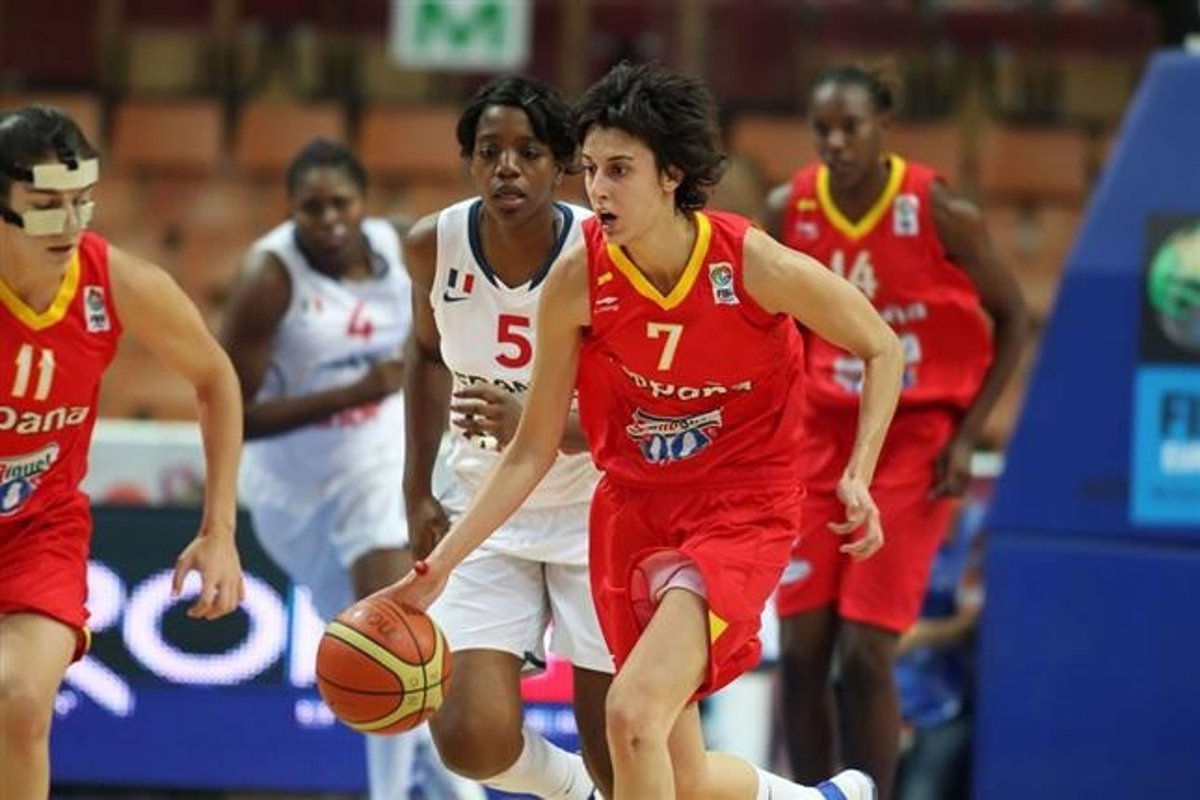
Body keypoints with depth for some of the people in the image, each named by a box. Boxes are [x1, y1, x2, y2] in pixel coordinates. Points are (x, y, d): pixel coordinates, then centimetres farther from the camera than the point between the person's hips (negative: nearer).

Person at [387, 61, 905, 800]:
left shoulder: (754, 265, -19)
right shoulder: (578, 281, -12)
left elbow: (881, 349, -2)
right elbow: (533, 450, -3)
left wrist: (859, 477, -15)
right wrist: (441, 564, -9)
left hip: (740, 512, -4)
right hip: (633, 510, 4)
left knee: (632, 715, -25)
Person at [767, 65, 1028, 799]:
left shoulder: (940, 213, -13)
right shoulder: (792, 209, -3)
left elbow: (1011, 318, -3)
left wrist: (968, 435, -8)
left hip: (917, 438, -4)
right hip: (826, 435, 4)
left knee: (866, 653, -11)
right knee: (801, 649, 0)